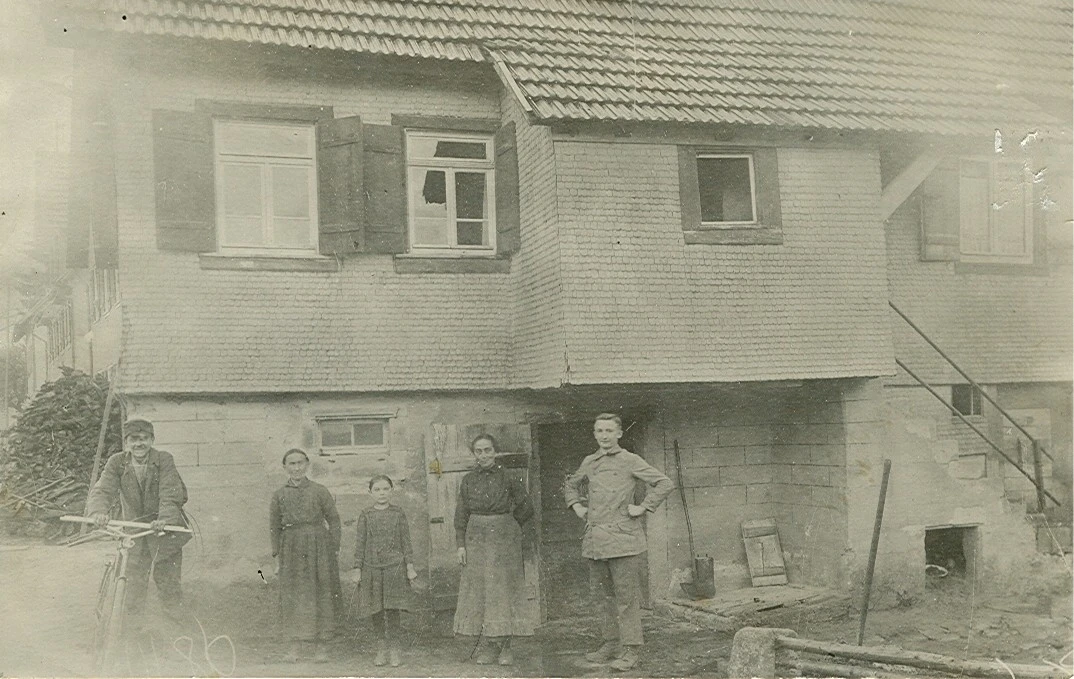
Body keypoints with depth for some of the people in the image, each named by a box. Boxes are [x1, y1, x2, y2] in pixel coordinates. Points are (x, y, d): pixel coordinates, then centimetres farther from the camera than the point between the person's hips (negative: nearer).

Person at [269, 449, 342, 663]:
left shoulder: (319, 491, 2)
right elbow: (274, 527, 11)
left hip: (317, 546, -1)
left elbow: (333, 519, 5)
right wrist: (277, 556, 6)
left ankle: (319, 646, 8)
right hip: (291, 548, 1)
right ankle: (295, 645, 9)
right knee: (292, 595, 0)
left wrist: (335, 550, 0)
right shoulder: (279, 495, 7)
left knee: (319, 595, 0)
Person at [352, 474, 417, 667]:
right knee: (375, 610, 5)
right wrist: (357, 569, 1)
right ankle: (381, 648, 18)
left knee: (392, 608, -1)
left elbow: (406, 541, 5)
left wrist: (410, 566, 0)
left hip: (394, 566, -1)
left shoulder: (398, 514, 3)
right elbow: (360, 543, 5)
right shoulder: (366, 515, 3)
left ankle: (394, 649, 9)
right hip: (372, 567, 1)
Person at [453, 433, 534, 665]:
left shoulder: (507, 478, -3)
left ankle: (504, 647, 3)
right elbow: (461, 515, 8)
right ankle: (486, 647, 5)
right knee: (478, 591, 1)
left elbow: (525, 508, 3)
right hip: (476, 540, 3)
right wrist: (461, 544, 1)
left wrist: (504, 525, 7)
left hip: (504, 541, -2)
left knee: (504, 590, -2)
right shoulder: (468, 481, 5)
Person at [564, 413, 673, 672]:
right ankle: (611, 643, 23)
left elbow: (664, 483, -5)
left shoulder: (629, 461, -3)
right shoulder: (588, 463, 12)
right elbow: (570, 485, 31)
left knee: (626, 595, -3)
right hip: (594, 539, 5)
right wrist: (576, 506, 15)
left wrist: (642, 507, -9)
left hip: (622, 537, -5)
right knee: (606, 594, 13)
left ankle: (630, 649, 1)